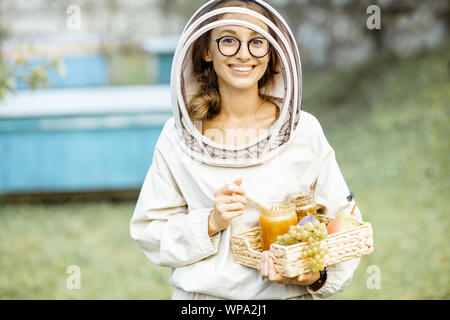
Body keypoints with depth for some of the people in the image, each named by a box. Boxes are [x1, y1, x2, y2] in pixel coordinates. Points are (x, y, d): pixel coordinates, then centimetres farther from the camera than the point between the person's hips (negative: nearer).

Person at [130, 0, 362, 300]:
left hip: (287, 293, 0)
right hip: (202, 293, 0)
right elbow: (150, 233, -3)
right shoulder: (179, 136, -4)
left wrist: (316, 275, -19)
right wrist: (211, 223, -18)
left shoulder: (303, 130, -5)